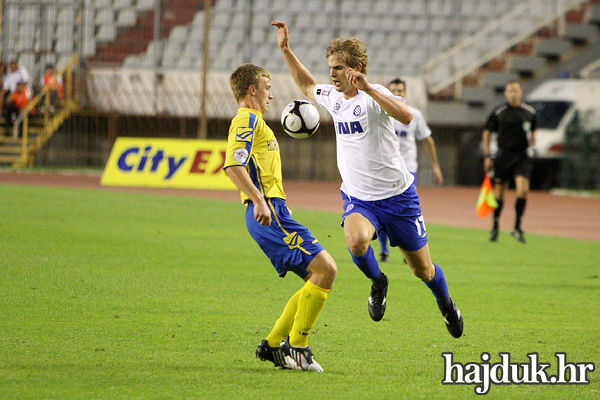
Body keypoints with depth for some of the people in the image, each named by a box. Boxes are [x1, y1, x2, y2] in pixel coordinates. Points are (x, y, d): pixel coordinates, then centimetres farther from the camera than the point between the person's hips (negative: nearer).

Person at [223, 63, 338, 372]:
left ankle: (273, 345, 10)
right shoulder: (248, 120, -6)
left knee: (318, 279, 10)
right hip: (269, 213, -11)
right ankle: (296, 347, -15)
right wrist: (259, 201, -28)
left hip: (273, 212, 11)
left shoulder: (252, 121, 27)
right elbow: (233, 165, -21)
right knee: (325, 269, -18)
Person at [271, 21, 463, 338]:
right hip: (358, 197, 4)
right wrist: (285, 49, 17)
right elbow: (307, 85, 26)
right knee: (355, 240, -31)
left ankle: (446, 303, 40)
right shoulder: (333, 98, 4)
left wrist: (368, 88, -41)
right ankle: (378, 283, -1)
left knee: (422, 269, 8)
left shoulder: (374, 96, -16)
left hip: (397, 196, -4)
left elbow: (406, 116, -36)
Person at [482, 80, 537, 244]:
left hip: (522, 156, 1)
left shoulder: (529, 112, 5)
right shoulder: (498, 112, 0)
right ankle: (495, 226, 24)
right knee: (499, 193, 5)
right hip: (503, 155, 0)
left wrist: (532, 138, 2)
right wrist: (487, 156, 1)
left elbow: (534, 128, 23)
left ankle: (517, 227, -4)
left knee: (523, 190, -16)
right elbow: (486, 133, 6)